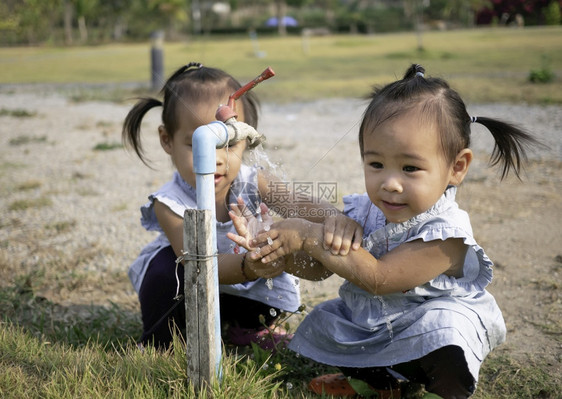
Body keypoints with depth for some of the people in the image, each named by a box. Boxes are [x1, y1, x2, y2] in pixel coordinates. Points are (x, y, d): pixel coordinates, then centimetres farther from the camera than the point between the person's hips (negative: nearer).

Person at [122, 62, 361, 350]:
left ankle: (245, 328, 11)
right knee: (167, 265, -33)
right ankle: (159, 344, -8)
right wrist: (248, 267, -62)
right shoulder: (170, 204, -31)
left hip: (238, 291, 3)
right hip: (183, 293, -3)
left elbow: (302, 207, -33)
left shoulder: (253, 183, -22)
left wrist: (337, 220, -58)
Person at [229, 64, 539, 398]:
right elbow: (319, 269, -4)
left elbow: (376, 277, -32)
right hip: (366, 326, 7)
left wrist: (308, 235, -33)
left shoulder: (445, 234, -28)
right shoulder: (364, 211, -8)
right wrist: (270, 247, -23)